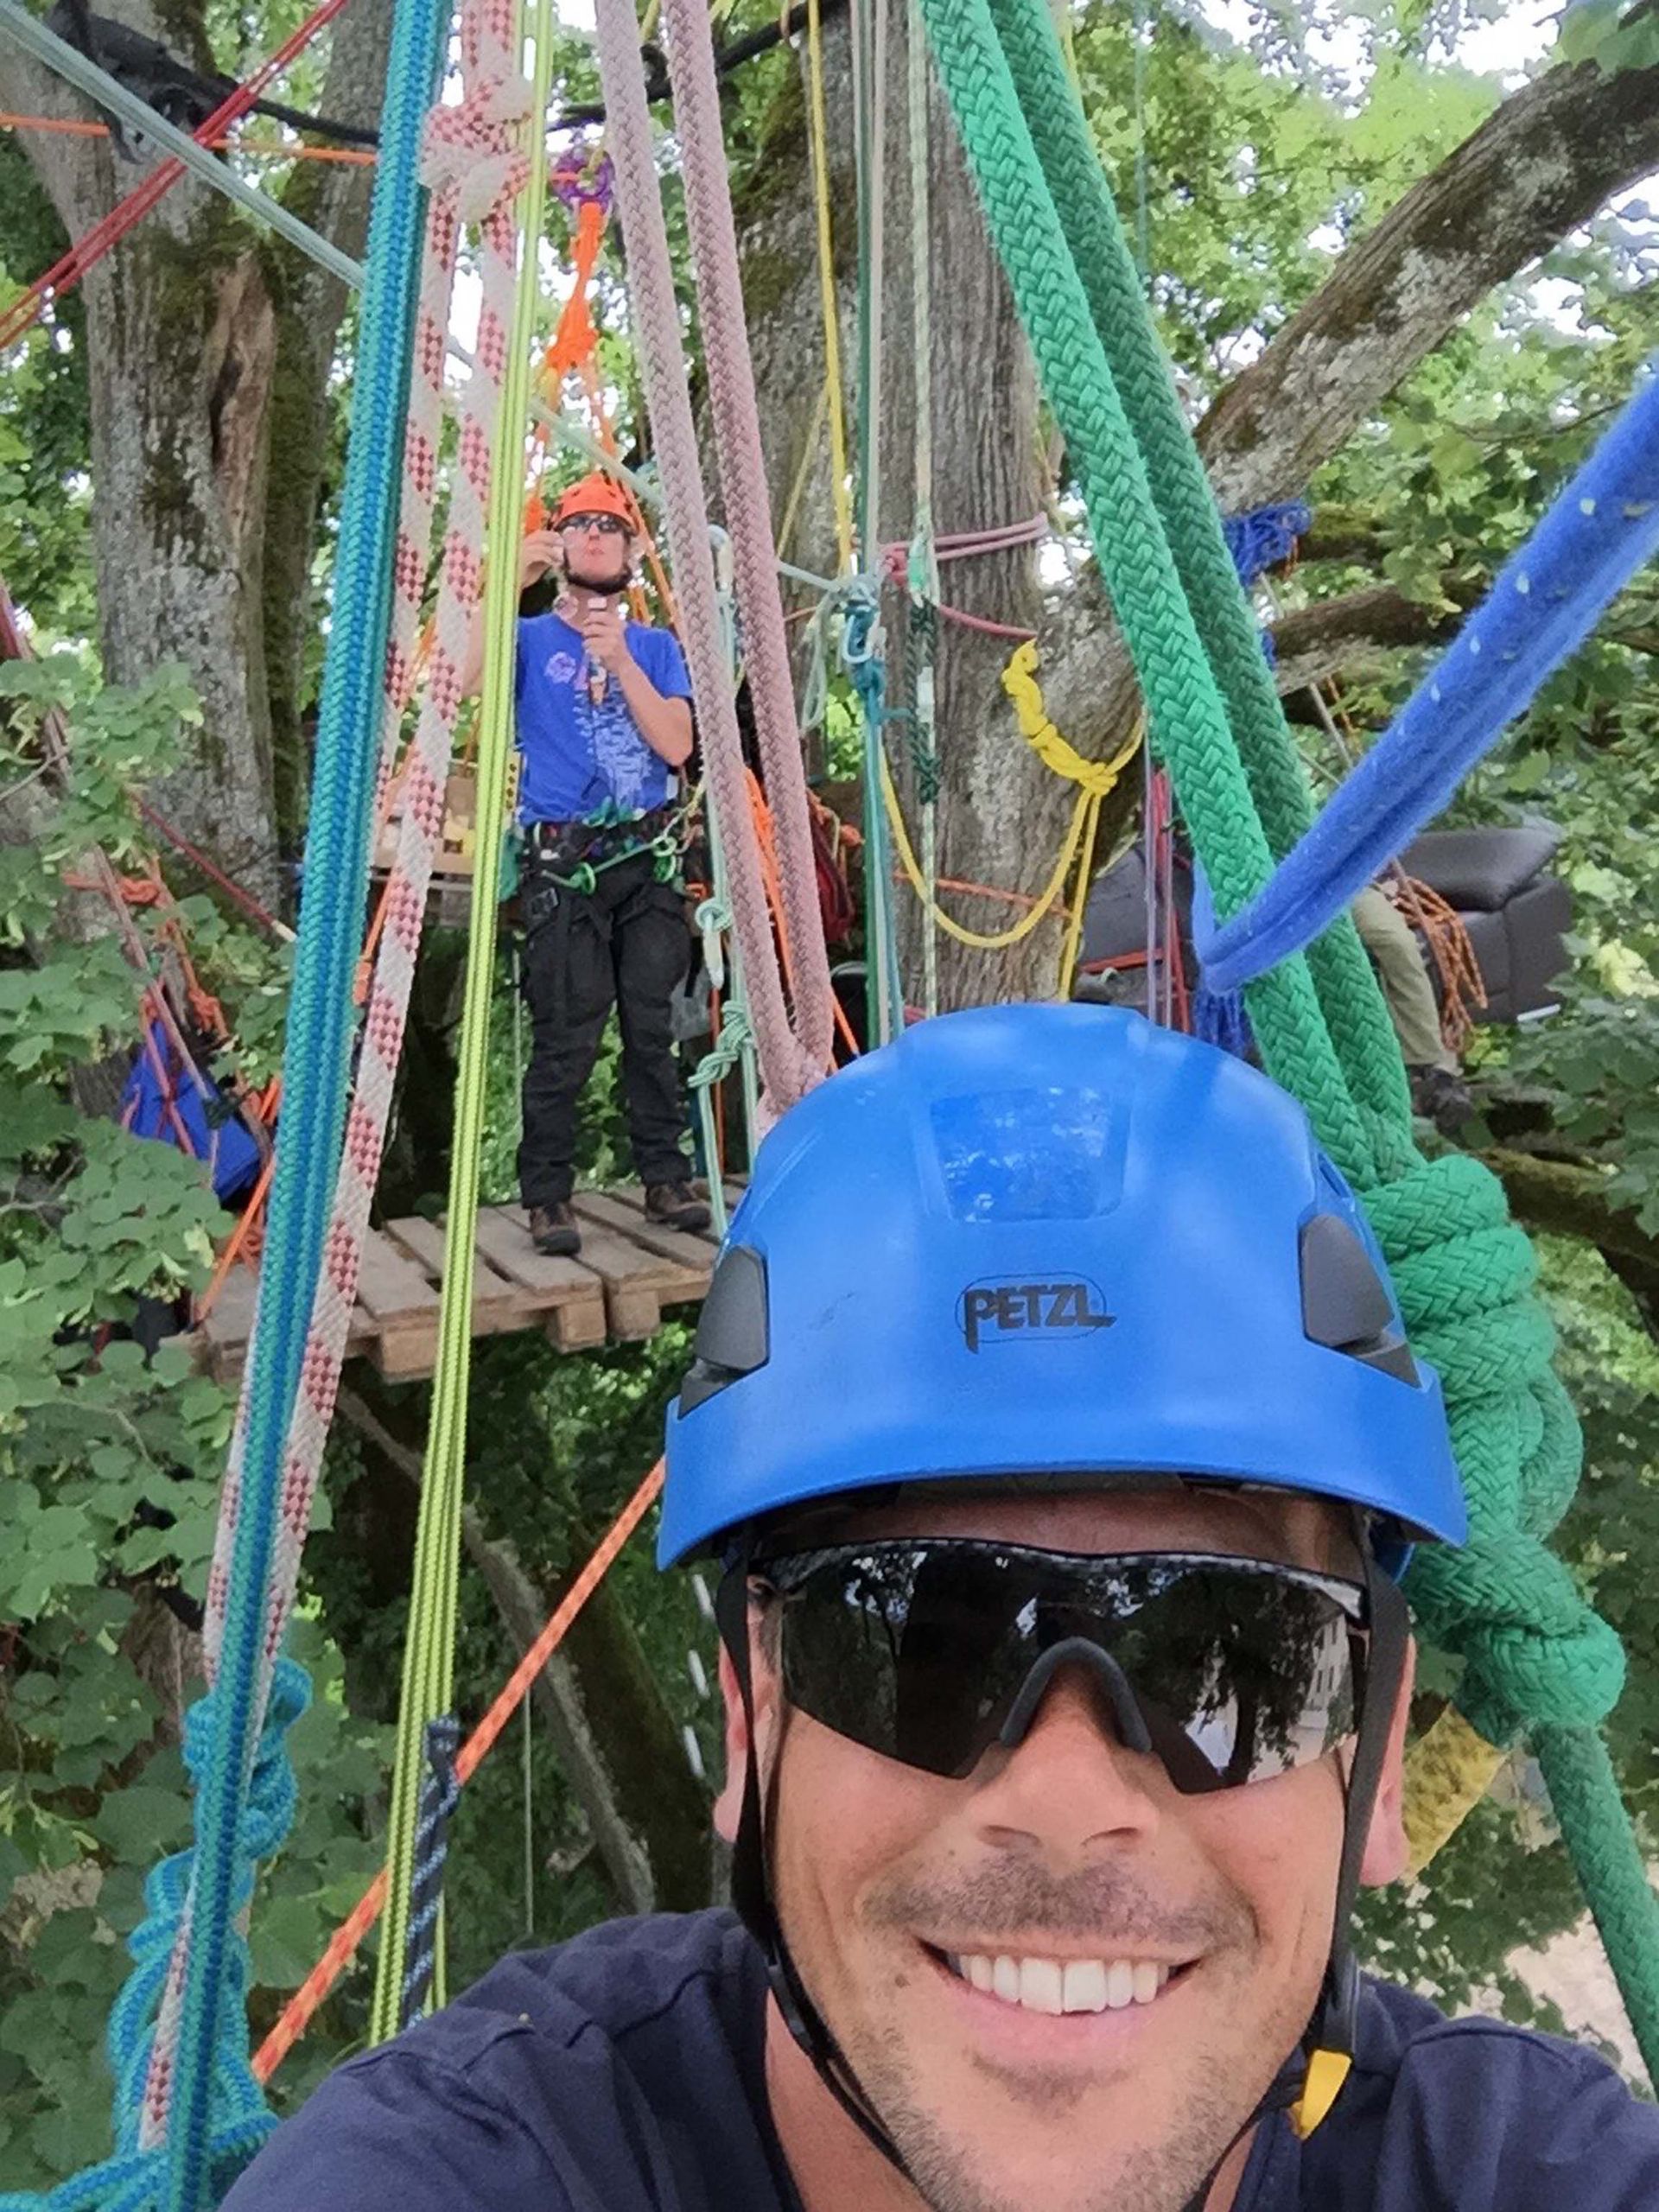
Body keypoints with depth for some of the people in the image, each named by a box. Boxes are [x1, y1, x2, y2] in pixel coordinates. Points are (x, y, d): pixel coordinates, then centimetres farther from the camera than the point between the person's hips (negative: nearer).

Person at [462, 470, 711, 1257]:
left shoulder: (656, 646, 14)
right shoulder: (531, 639, 6)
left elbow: (676, 745, -2)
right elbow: (458, 681, -15)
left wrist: (620, 659, -12)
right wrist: (508, 583, -20)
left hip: (648, 861, 3)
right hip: (563, 867, -2)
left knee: (651, 1028, 3)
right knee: (565, 1038, -7)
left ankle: (665, 1177, 13)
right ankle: (547, 1196, 1)